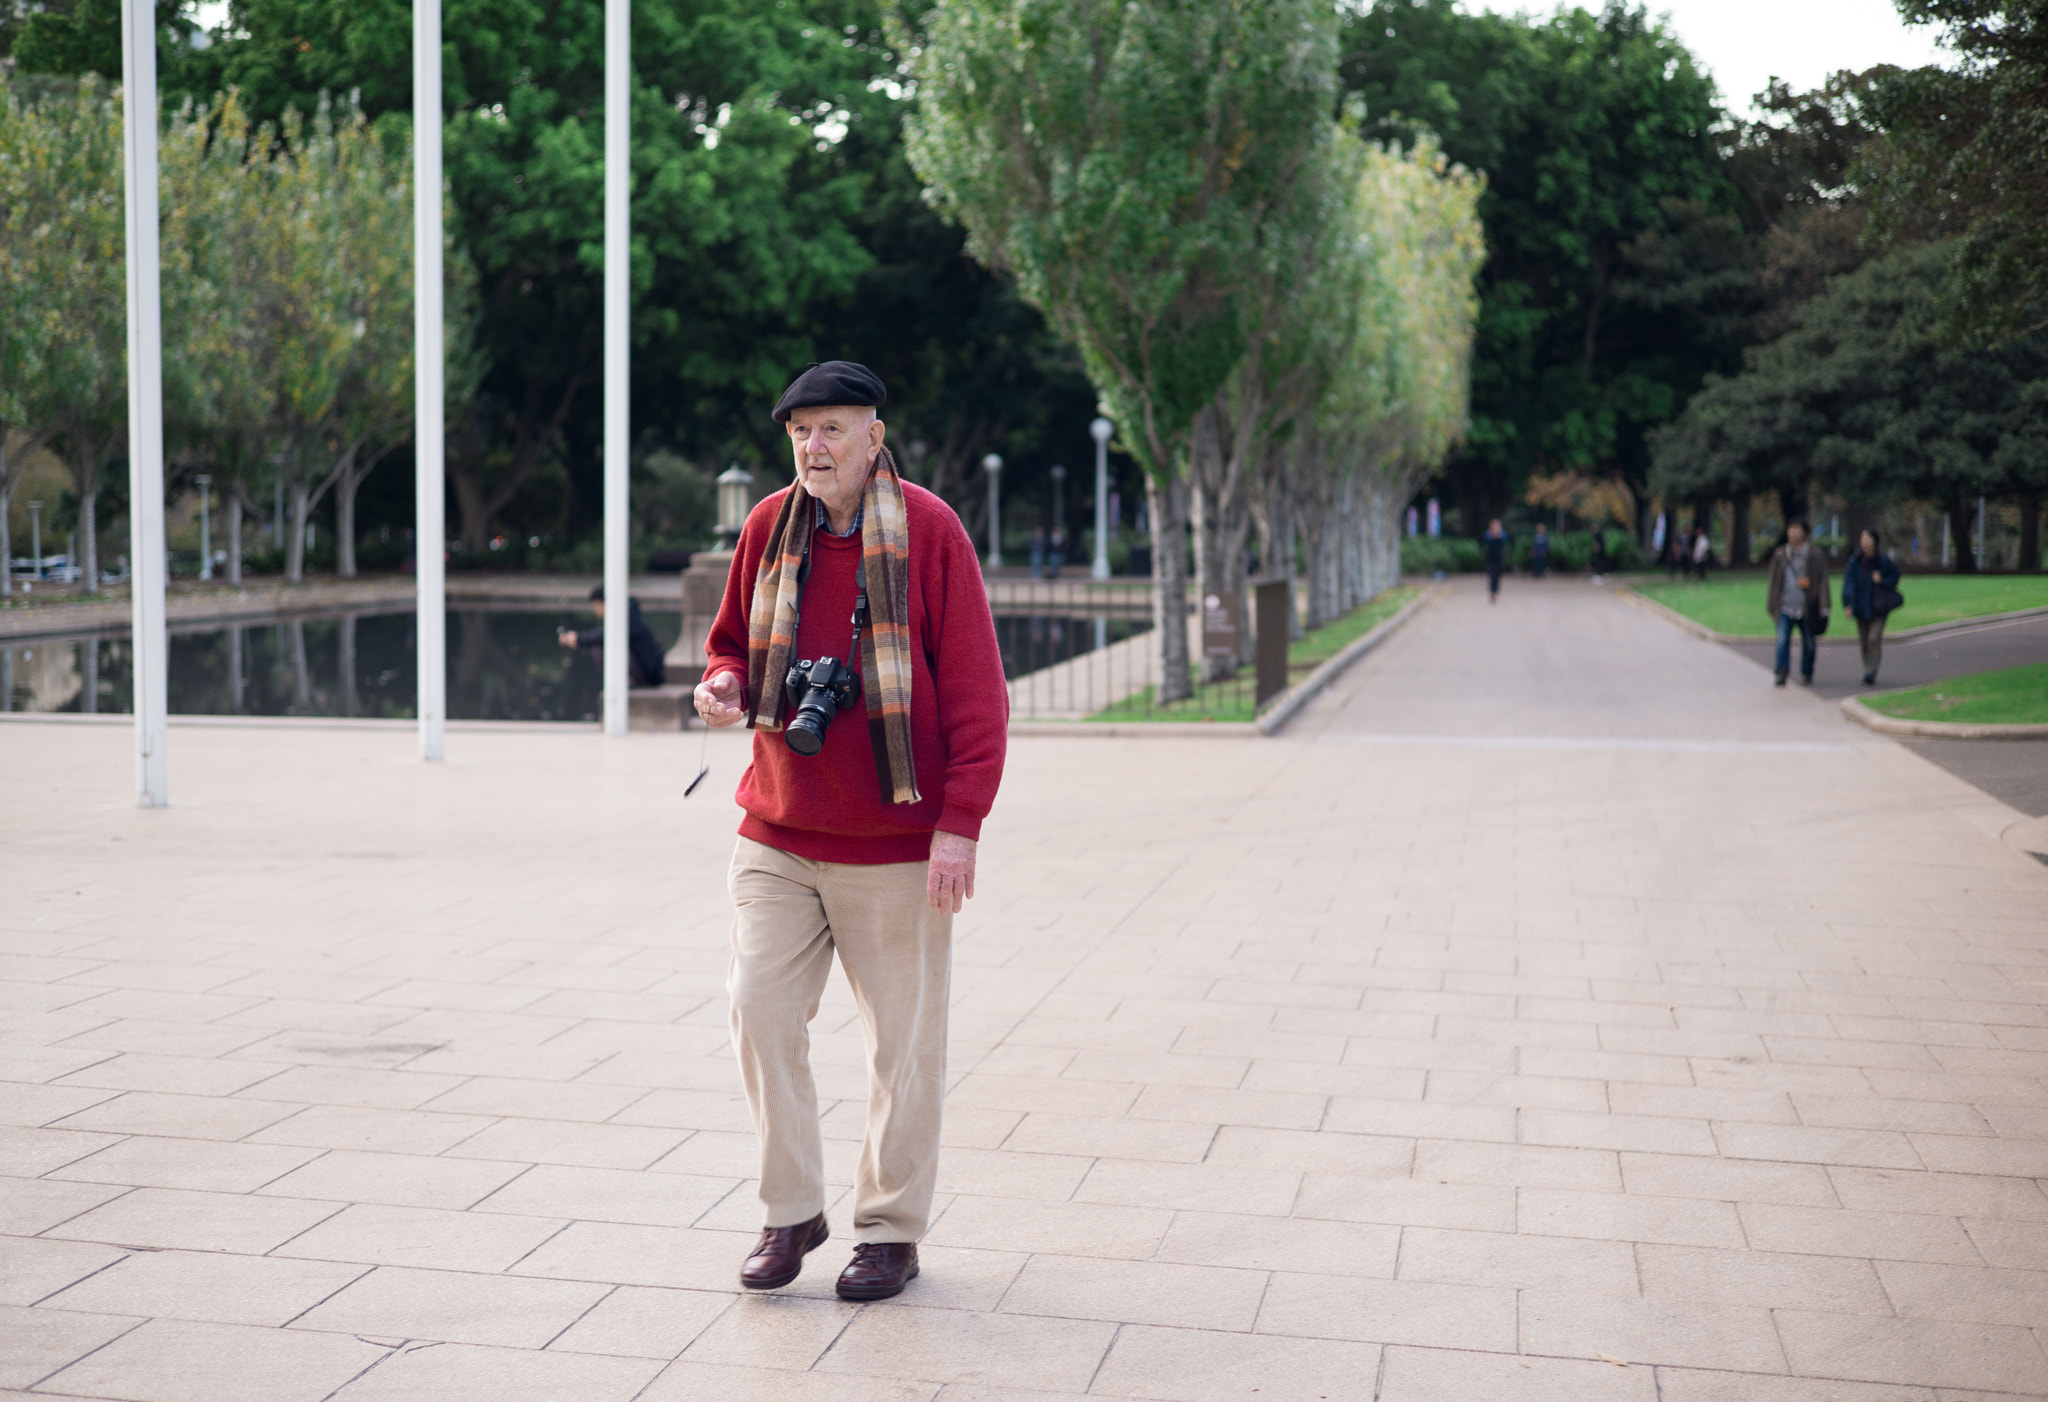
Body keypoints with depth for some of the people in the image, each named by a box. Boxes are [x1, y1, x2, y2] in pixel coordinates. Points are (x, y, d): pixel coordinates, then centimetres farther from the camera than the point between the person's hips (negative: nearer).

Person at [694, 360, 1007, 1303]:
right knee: (759, 1011, -2)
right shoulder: (768, 528, 5)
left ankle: (891, 1231, 19)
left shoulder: (928, 530, -8)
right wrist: (724, 684, -6)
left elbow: (973, 687, -9)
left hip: (897, 845, -4)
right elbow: (734, 640, 19)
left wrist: (961, 821, -14)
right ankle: (791, 1212, 16)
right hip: (777, 836, 4)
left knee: (903, 1040, 4)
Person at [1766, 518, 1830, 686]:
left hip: (1807, 608, -1)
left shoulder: (1816, 556, 2)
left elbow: (1822, 581, 4)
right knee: (1782, 640, -14)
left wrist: (1809, 583, -13)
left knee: (1808, 643, 8)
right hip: (1786, 606, 1)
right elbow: (1774, 581, 16)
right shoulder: (1780, 554, 9)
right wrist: (1772, 602, 13)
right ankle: (1781, 674, -16)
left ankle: (1806, 674, 23)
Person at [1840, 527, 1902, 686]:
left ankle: (1871, 673, -14)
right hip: (1861, 606, 2)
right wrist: (1848, 605, -15)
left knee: (1874, 639, -12)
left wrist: (1882, 581, -14)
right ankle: (1869, 670, 26)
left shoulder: (1883, 560, -5)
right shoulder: (1854, 561, -2)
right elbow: (1849, 582, -6)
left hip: (1879, 607, -2)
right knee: (1864, 641, 8)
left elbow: (1895, 576, 7)